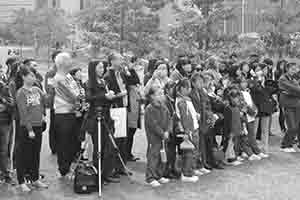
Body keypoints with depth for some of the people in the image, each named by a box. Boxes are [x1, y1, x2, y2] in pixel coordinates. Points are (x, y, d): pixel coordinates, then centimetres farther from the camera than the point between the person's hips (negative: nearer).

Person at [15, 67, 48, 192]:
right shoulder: (21, 93, -11)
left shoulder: (37, 90, 7)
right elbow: (23, 113, -14)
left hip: (38, 126, 6)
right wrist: (29, 129, -17)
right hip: (26, 128, -6)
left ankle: (35, 179, 25)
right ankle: (21, 182, 11)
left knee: (36, 154, 14)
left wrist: (42, 114, 12)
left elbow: (45, 101, 21)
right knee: (23, 155, 2)